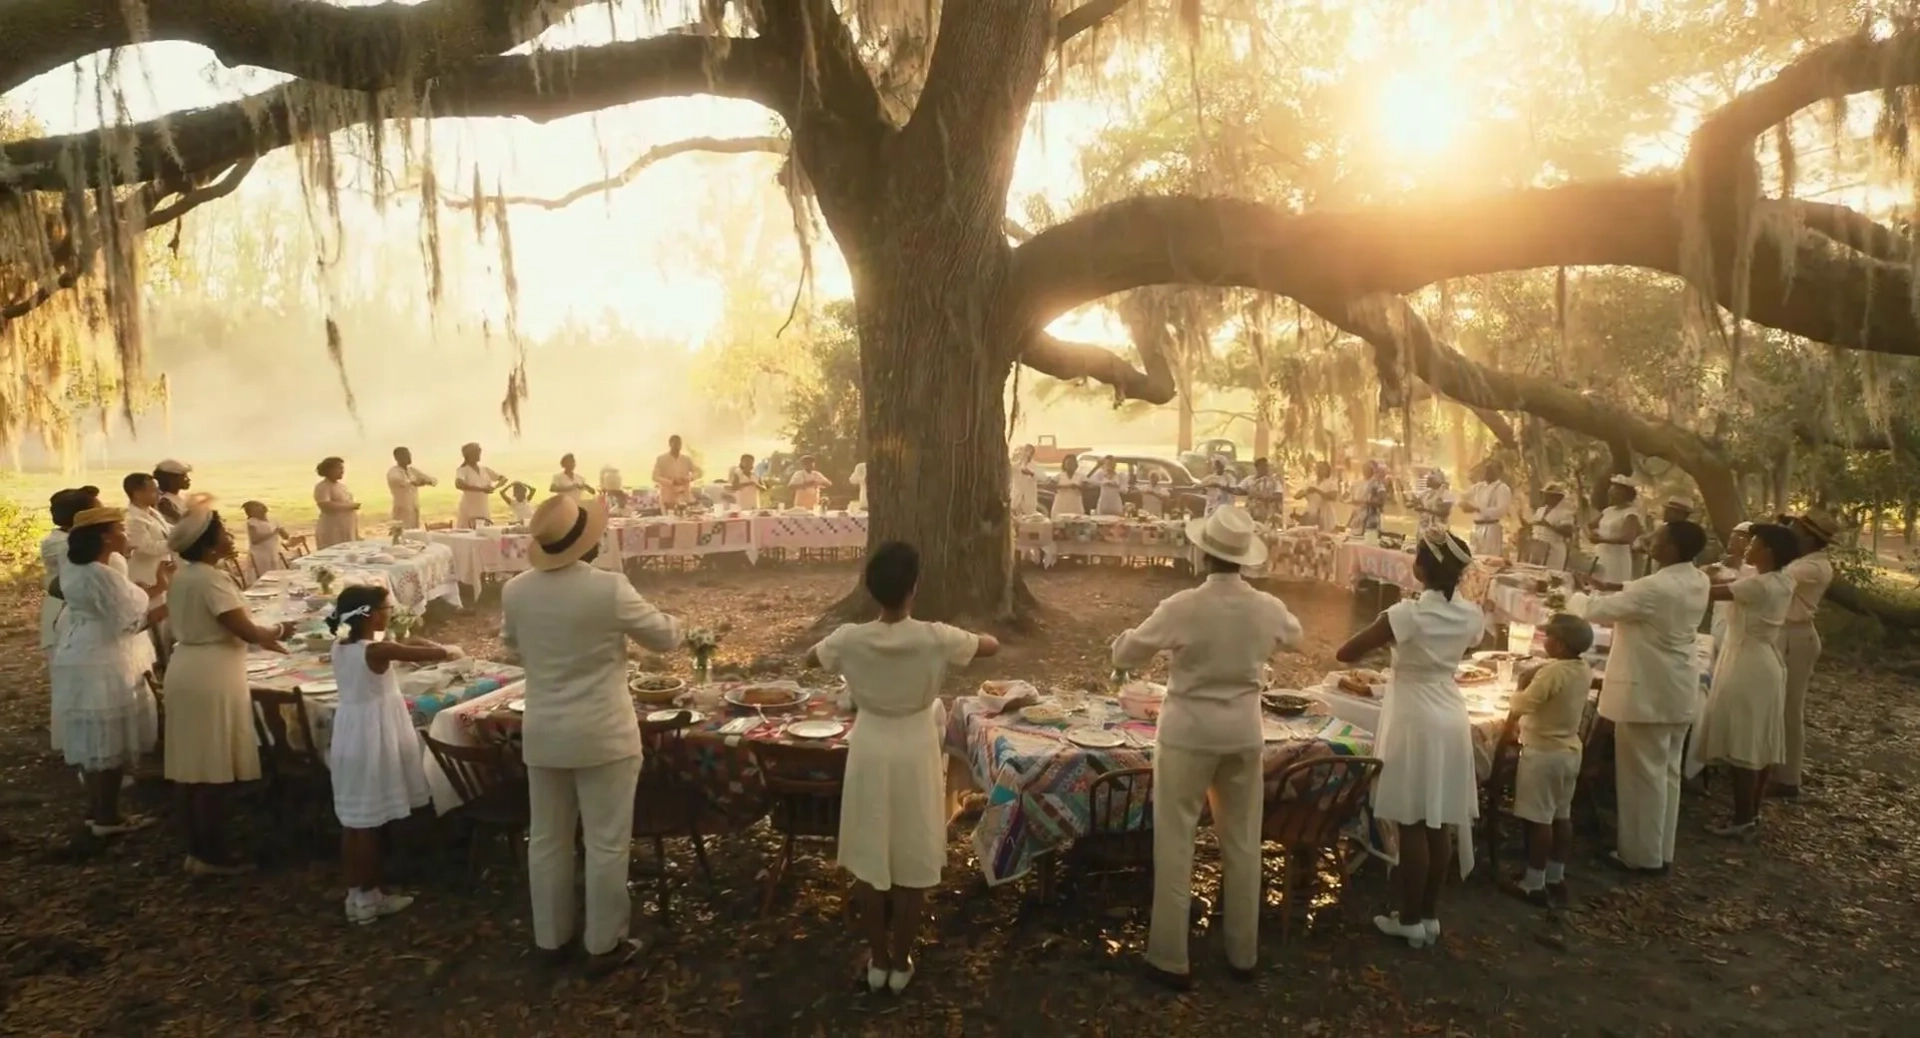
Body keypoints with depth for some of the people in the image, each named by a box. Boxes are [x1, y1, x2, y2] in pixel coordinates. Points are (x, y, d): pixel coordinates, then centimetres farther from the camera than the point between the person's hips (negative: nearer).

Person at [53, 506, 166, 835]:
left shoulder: (76, 569, 10)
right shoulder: (102, 575, -21)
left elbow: (117, 604, 15)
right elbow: (131, 622, -20)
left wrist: (158, 587, 14)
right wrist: (169, 601, -11)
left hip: (82, 660, 10)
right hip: (102, 665, -10)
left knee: (92, 741, 17)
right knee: (109, 742, 0)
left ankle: (96, 809, 27)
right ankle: (107, 817, 8)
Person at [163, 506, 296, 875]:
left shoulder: (182, 576, 10)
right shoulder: (211, 579, -18)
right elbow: (244, 629, -18)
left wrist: (263, 640, 18)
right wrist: (277, 631, 1)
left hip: (185, 670, 9)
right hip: (212, 675, -9)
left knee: (191, 767, 13)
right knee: (213, 770, -1)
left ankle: (196, 850, 22)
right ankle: (212, 856, 6)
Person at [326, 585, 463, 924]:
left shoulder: (340, 646, 4)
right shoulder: (378, 651, -20)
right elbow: (431, 654, -13)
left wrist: (435, 649, 14)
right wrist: (451, 651, 8)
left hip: (349, 737, 8)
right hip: (373, 738, -8)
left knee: (352, 820, 14)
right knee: (369, 823, 3)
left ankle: (355, 894, 24)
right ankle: (368, 898, 13)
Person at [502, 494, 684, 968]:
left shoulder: (515, 591, -3)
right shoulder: (609, 589, -19)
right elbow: (665, 637, -7)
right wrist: (669, 621, 15)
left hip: (542, 734, 5)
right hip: (602, 735, -5)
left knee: (547, 839, 16)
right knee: (606, 842, 7)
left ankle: (550, 936, 29)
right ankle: (604, 941, 16)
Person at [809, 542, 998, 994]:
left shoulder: (850, 639, -15)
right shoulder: (935, 638, -20)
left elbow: (811, 659, 7)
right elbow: (992, 645, -2)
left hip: (869, 753, 1)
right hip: (915, 755, -1)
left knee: (869, 863, 15)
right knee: (912, 865, 13)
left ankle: (877, 961, 28)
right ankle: (900, 964, 26)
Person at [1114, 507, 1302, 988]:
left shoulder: (1182, 608, -19)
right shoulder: (1268, 608, -6)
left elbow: (1123, 655, -7)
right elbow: (1293, 636, 19)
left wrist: (1135, 636, 14)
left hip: (1188, 735, -4)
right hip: (1244, 735, 4)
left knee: (1175, 845, 7)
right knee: (1243, 844, 16)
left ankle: (1170, 958, 14)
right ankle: (1243, 954, 28)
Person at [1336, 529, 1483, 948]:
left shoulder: (1408, 614, -20)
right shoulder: (1471, 615, -2)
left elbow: (1345, 653, -16)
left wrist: (1384, 640, 3)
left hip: (1415, 721, -6)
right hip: (1451, 720, 6)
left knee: (1413, 826, 4)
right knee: (1439, 826, 12)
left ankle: (1410, 920, 13)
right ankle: (1429, 915, 23)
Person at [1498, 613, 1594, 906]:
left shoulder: (1551, 672, -24)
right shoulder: (1584, 671, 1)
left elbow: (1519, 706, -16)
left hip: (1543, 753, -9)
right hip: (1570, 751, 9)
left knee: (1539, 820, -2)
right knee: (1561, 817, 15)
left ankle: (1534, 884, 4)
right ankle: (1556, 878, 24)